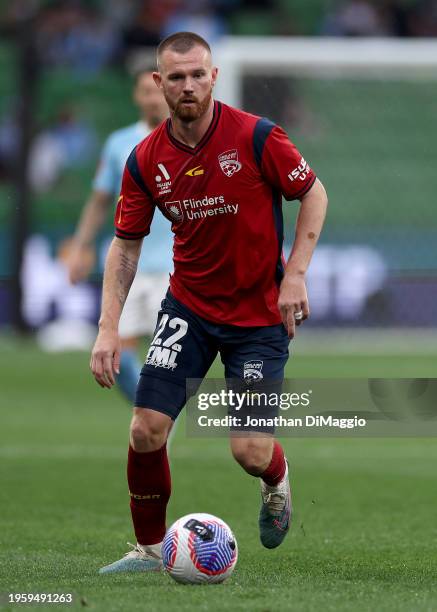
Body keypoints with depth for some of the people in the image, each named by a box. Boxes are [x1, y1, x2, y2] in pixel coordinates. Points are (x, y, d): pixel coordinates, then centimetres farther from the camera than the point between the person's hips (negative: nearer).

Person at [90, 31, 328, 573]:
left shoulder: (256, 137, -17)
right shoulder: (145, 160, -6)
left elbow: (314, 194, -4)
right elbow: (126, 243, 3)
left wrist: (295, 275, -13)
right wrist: (108, 329, -6)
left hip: (260, 314, -3)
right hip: (188, 307, 3)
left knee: (250, 452, -9)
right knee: (146, 430, -10)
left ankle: (276, 480, 30)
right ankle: (149, 548, 12)